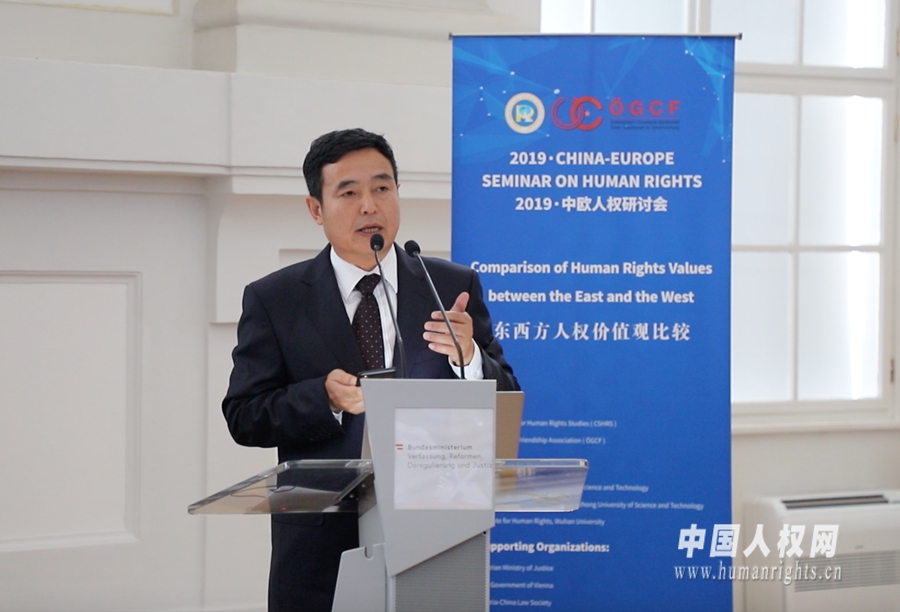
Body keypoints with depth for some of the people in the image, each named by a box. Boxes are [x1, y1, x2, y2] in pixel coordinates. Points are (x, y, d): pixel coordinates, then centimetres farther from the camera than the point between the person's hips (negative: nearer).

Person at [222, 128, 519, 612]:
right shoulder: (274, 299, 2)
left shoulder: (454, 288, 4)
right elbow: (244, 417, -2)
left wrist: (468, 358, -17)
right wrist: (324, 398, -19)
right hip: (319, 538, 0)